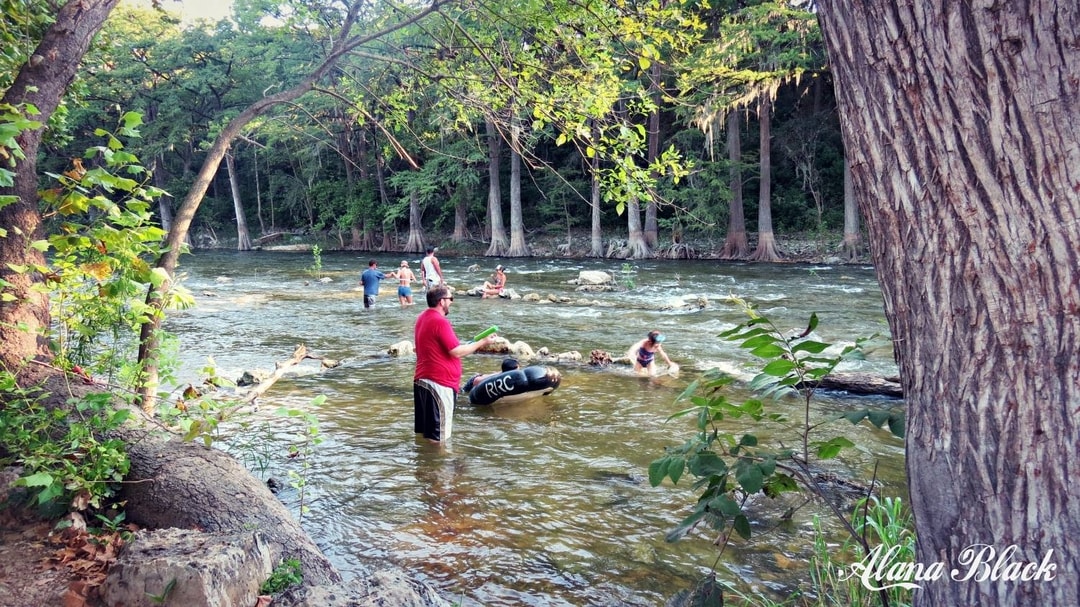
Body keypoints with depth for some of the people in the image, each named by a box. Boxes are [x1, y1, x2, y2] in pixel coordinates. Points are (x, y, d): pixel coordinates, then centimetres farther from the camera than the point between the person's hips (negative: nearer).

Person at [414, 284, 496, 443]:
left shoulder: (423, 317, 12)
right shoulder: (440, 322, -18)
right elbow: (457, 352, -19)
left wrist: (469, 344, 21)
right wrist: (482, 342, -9)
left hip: (421, 381, 10)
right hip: (439, 384, -10)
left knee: (422, 431, 17)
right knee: (438, 437, -2)